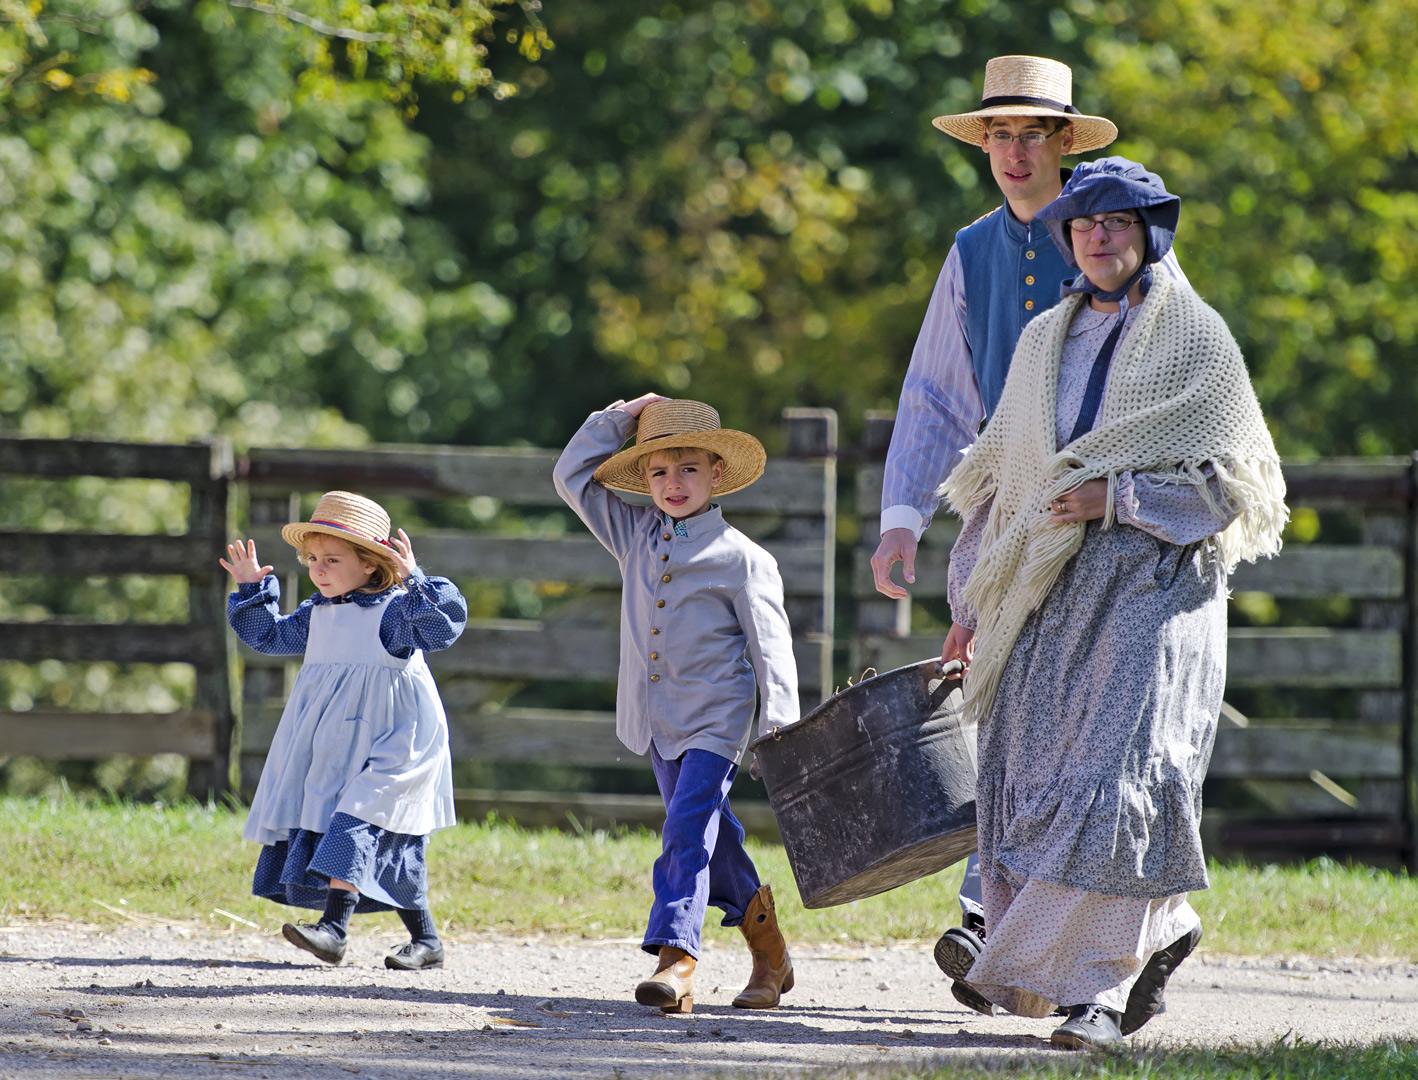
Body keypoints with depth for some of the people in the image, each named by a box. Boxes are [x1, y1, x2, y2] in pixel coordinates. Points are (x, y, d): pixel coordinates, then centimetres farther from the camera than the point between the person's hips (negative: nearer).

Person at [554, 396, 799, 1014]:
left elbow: (770, 645, -8)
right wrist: (619, 418, 5)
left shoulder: (741, 558, -7)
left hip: (716, 720, -6)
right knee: (712, 836, 14)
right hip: (658, 720, 6)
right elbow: (573, 477, 13)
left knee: (689, 828, -19)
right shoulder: (636, 536, 8)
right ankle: (767, 950, 27)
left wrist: (780, 725, -15)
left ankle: (675, 958, -27)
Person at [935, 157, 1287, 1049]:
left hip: (1155, 582, -5)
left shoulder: (1196, 339, 1)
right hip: (1050, 592, 5)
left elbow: (1231, 482, -3)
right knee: (1031, 777, -1)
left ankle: (1100, 986, -13)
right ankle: (1161, 932, 18)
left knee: (1117, 773, -16)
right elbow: (1001, 476, 21)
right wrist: (973, 600, 14)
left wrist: (1117, 497, -13)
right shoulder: (1045, 343, 16)